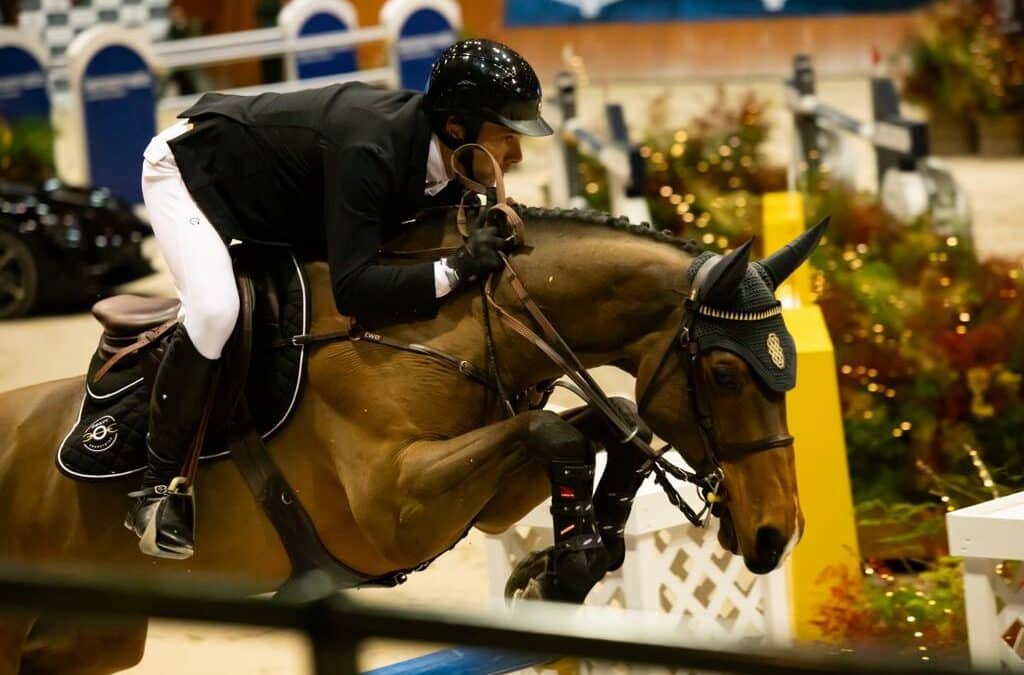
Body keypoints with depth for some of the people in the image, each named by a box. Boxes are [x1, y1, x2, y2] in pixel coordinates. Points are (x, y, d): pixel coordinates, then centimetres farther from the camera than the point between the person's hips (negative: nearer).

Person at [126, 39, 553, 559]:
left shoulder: (443, 166, -15)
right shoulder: (367, 149, -40)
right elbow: (352, 289, -43)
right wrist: (455, 270, -50)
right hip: (187, 166, -9)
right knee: (215, 308, -29)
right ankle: (156, 489, -17)